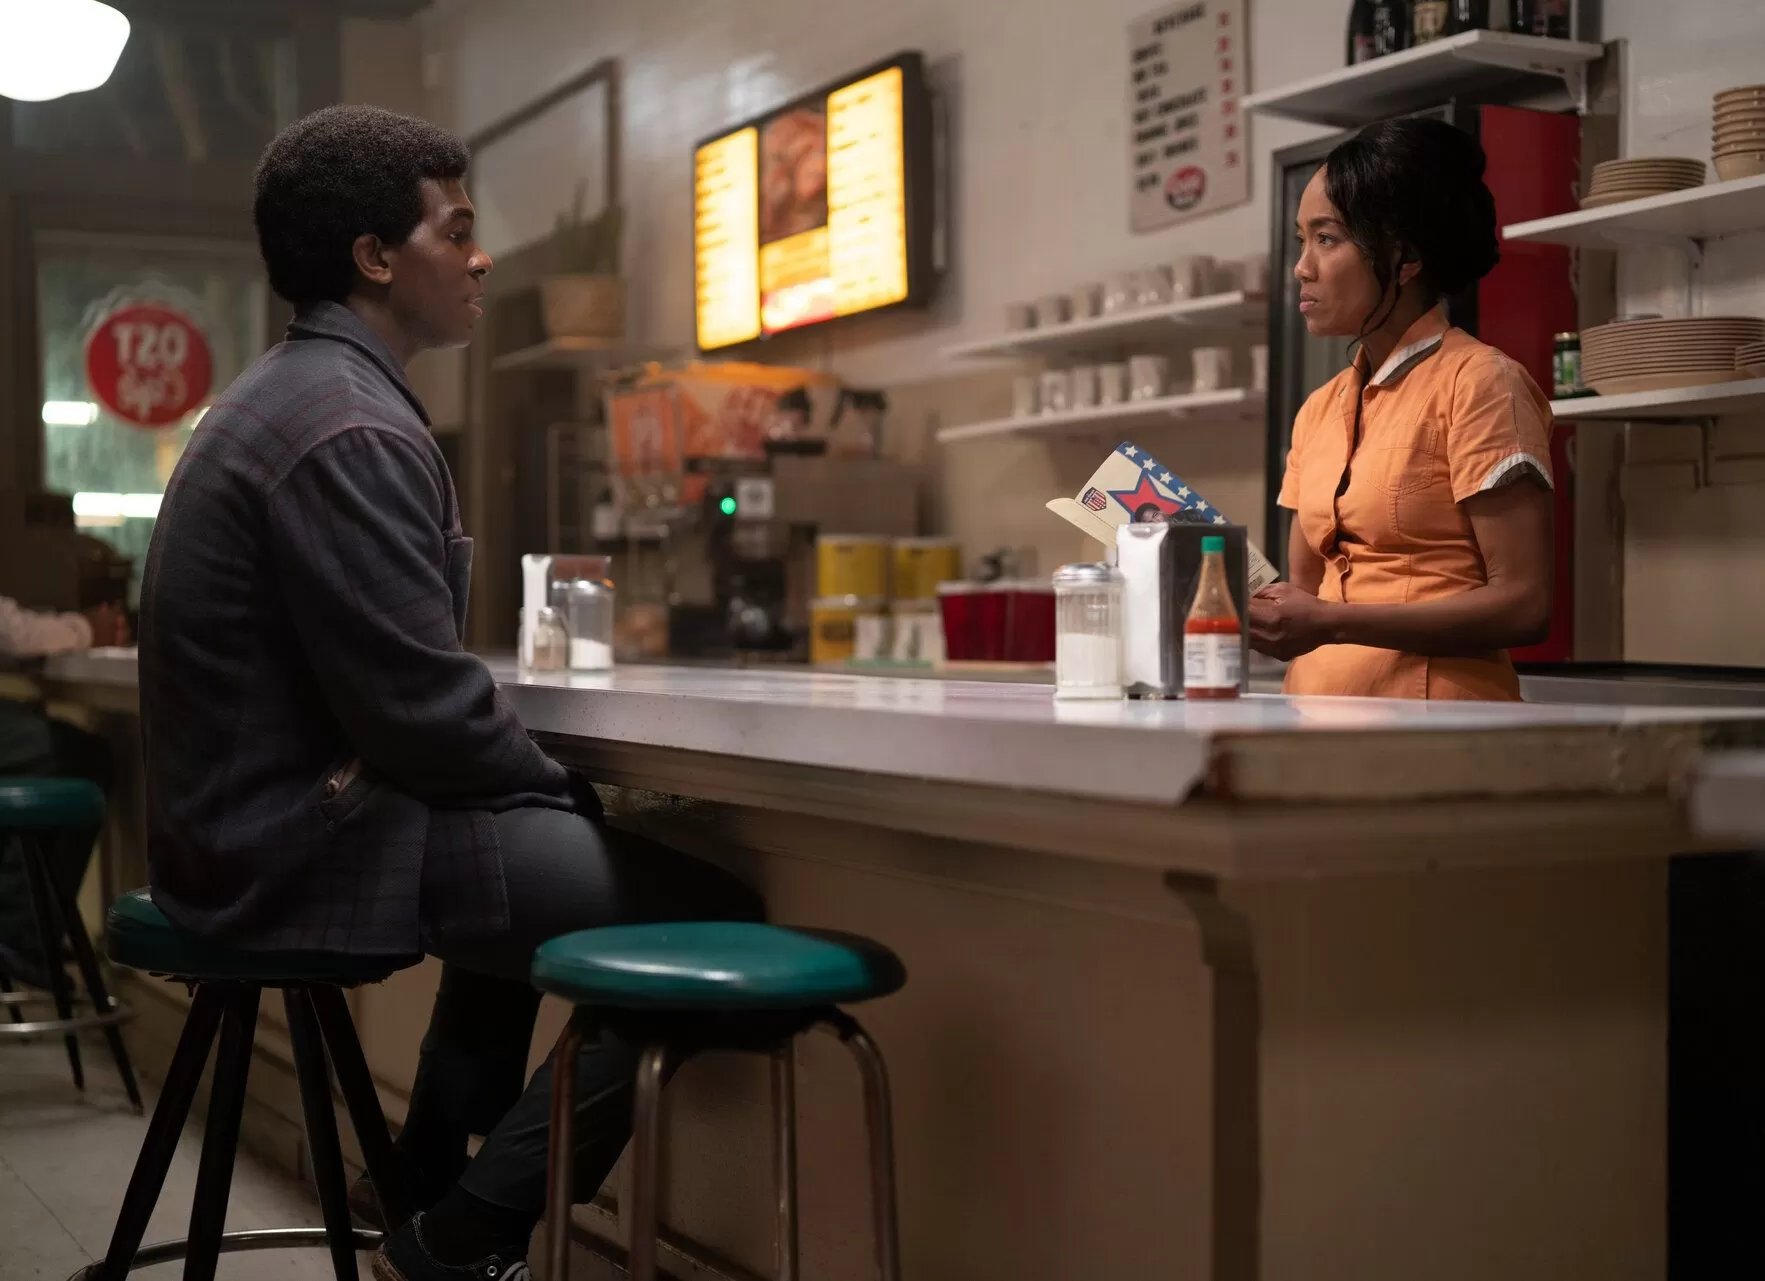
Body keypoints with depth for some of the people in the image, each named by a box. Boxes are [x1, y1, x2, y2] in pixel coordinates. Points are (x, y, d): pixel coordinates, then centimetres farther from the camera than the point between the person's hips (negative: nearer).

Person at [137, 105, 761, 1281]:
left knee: (545, 851, 33)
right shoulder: (353, 427, -20)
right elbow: (425, 710, -22)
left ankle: (425, 1175, 34)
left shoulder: (291, 393, 13)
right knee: (708, 915, -12)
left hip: (262, 811, 11)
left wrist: (547, 786, 11)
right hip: (310, 842, -11)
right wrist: (567, 789, -5)